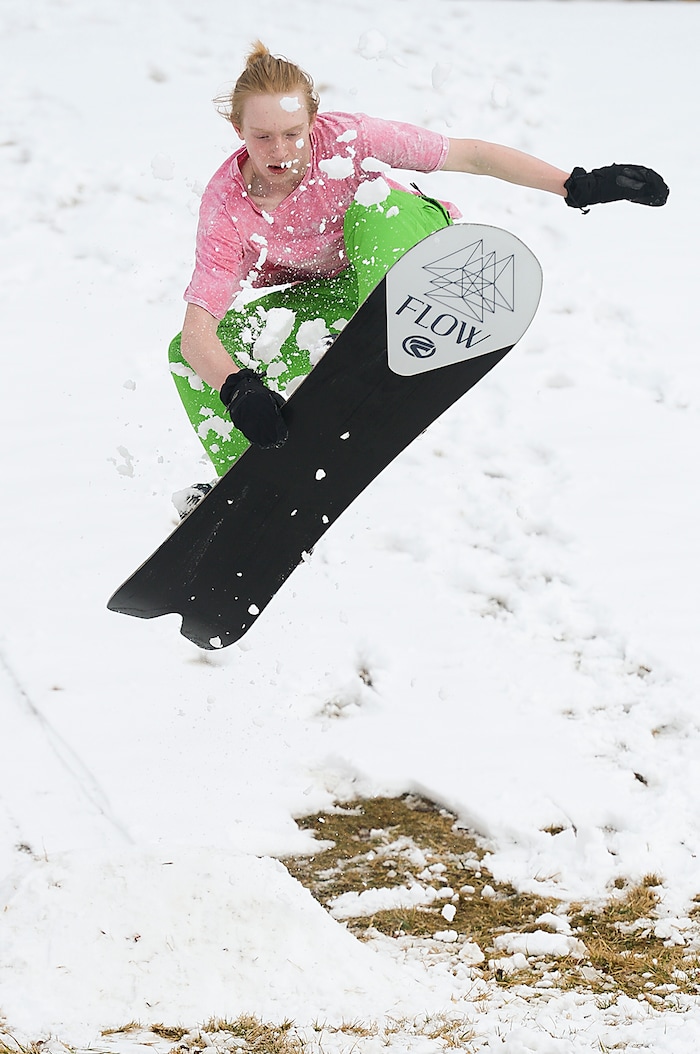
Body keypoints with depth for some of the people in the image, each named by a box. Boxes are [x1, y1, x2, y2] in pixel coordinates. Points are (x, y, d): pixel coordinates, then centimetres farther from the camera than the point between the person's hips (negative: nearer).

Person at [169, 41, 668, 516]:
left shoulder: (344, 138, -27)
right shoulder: (227, 205, -24)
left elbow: (471, 156, -22)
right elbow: (197, 332, -33)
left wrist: (580, 186, -28)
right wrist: (239, 390, -54)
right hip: (335, 293, 3)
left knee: (371, 200, -37)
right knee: (190, 356, -14)